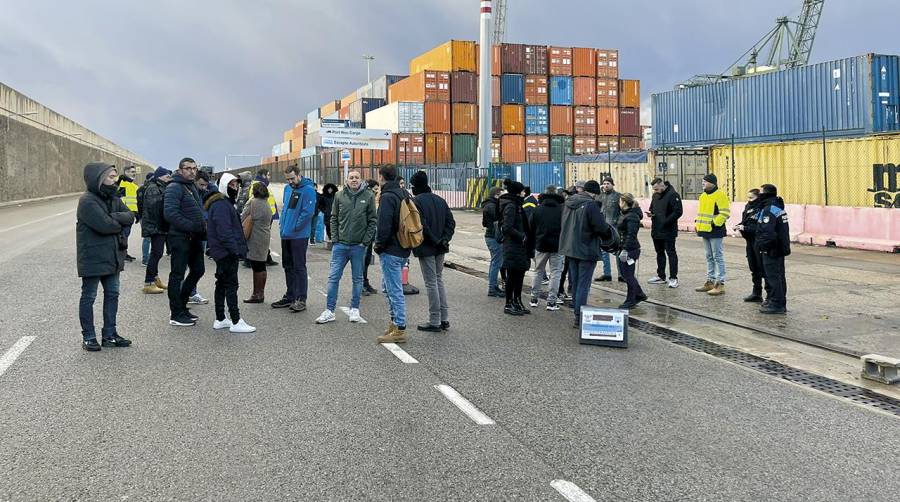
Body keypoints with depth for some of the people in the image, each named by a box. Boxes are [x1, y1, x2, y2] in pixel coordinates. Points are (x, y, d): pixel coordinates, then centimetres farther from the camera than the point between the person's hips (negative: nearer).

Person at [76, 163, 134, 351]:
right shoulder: (87, 201, -16)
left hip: (112, 256, 8)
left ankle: (109, 334, 24)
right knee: (89, 297, 5)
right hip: (92, 257, -8)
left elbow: (130, 216, -1)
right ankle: (88, 337, 15)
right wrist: (121, 223, -6)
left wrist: (114, 218, -19)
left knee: (112, 294, 13)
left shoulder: (113, 198, 10)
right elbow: (105, 225, -25)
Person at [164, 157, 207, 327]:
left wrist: (202, 226, 8)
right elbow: (170, 213, -23)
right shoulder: (175, 187, -12)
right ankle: (176, 315, 7)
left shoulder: (193, 187, 18)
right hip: (180, 237, -9)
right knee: (178, 274, -1)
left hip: (194, 238, 9)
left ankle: (180, 305, 28)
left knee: (198, 270, 15)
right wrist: (192, 226, -24)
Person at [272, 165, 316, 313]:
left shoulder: (308, 190, -13)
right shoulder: (287, 188, 13)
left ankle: (301, 299, 1)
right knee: (288, 266, 14)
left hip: (299, 236, -8)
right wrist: (282, 222, 10)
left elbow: (308, 212, -19)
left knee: (299, 267, -4)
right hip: (285, 234, 8)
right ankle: (290, 296, 25)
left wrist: (295, 227, -15)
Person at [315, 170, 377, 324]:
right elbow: (333, 218, 8)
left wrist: (365, 241, -8)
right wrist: (334, 239, 0)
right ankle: (329, 311, 9)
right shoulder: (340, 195, 3)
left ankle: (354, 310, 20)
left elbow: (373, 221, -2)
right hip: (340, 244, 2)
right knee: (333, 277, 2)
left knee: (357, 279, 9)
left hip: (359, 245, -2)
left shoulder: (369, 196, -2)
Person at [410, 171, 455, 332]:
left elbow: (421, 225, -22)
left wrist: (434, 240, -15)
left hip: (426, 248, -7)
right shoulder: (440, 200, 10)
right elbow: (451, 222, 6)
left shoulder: (416, 201, -12)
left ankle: (434, 322, 4)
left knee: (431, 283, -1)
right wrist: (445, 239, -1)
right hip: (441, 248, 7)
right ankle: (444, 319, 19)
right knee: (439, 280, 16)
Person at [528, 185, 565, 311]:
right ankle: (551, 301, 1)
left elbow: (531, 229, 4)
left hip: (540, 245, 2)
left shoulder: (537, 210, 1)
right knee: (555, 273, 4)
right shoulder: (562, 209, -6)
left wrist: (533, 245, 11)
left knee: (539, 272, 15)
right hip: (557, 246, -2)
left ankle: (534, 298, 19)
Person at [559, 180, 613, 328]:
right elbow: (602, 227, -18)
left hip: (570, 248, 7)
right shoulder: (591, 205, -18)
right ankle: (579, 316, -3)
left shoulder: (568, 202, 7)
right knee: (583, 284, -2)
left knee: (575, 283, 18)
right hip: (586, 250, -7)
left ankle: (577, 310, 27)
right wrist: (610, 232, 2)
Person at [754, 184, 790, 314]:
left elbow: (767, 232, -26)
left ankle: (776, 304, -3)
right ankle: (780, 302, 24)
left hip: (771, 250, -10)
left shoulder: (769, 210, -19)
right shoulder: (779, 208, 14)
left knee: (772, 276, -5)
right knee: (779, 275, 16)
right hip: (780, 248, 10)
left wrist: (762, 245, -17)